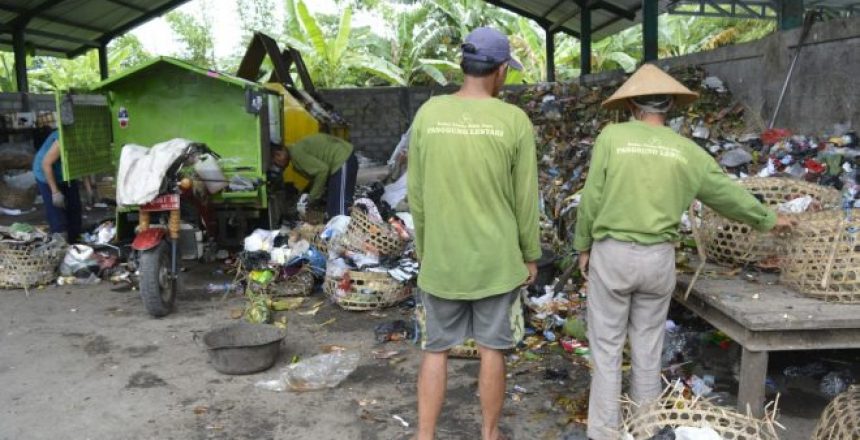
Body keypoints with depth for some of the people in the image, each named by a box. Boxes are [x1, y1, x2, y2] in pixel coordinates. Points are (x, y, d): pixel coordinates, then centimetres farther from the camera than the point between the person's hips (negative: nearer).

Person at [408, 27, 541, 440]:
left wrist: (424, 252, 11)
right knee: (492, 348, 13)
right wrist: (530, 255, 8)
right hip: (497, 260, -1)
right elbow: (525, 200, -6)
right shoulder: (515, 121, -11)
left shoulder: (427, 115, -6)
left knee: (436, 349, 12)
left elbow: (417, 196, -1)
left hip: (442, 260, 1)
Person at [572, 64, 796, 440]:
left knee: (607, 345, 6)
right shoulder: (686, 151, 2)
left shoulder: (612, 136, -7)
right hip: (659, 258, 3)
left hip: (612, 253, -3)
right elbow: (728, 193, 13)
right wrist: (767, 220, 30)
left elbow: (592, 199, -8)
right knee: (648, 345, 15)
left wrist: (583, 245, 6)